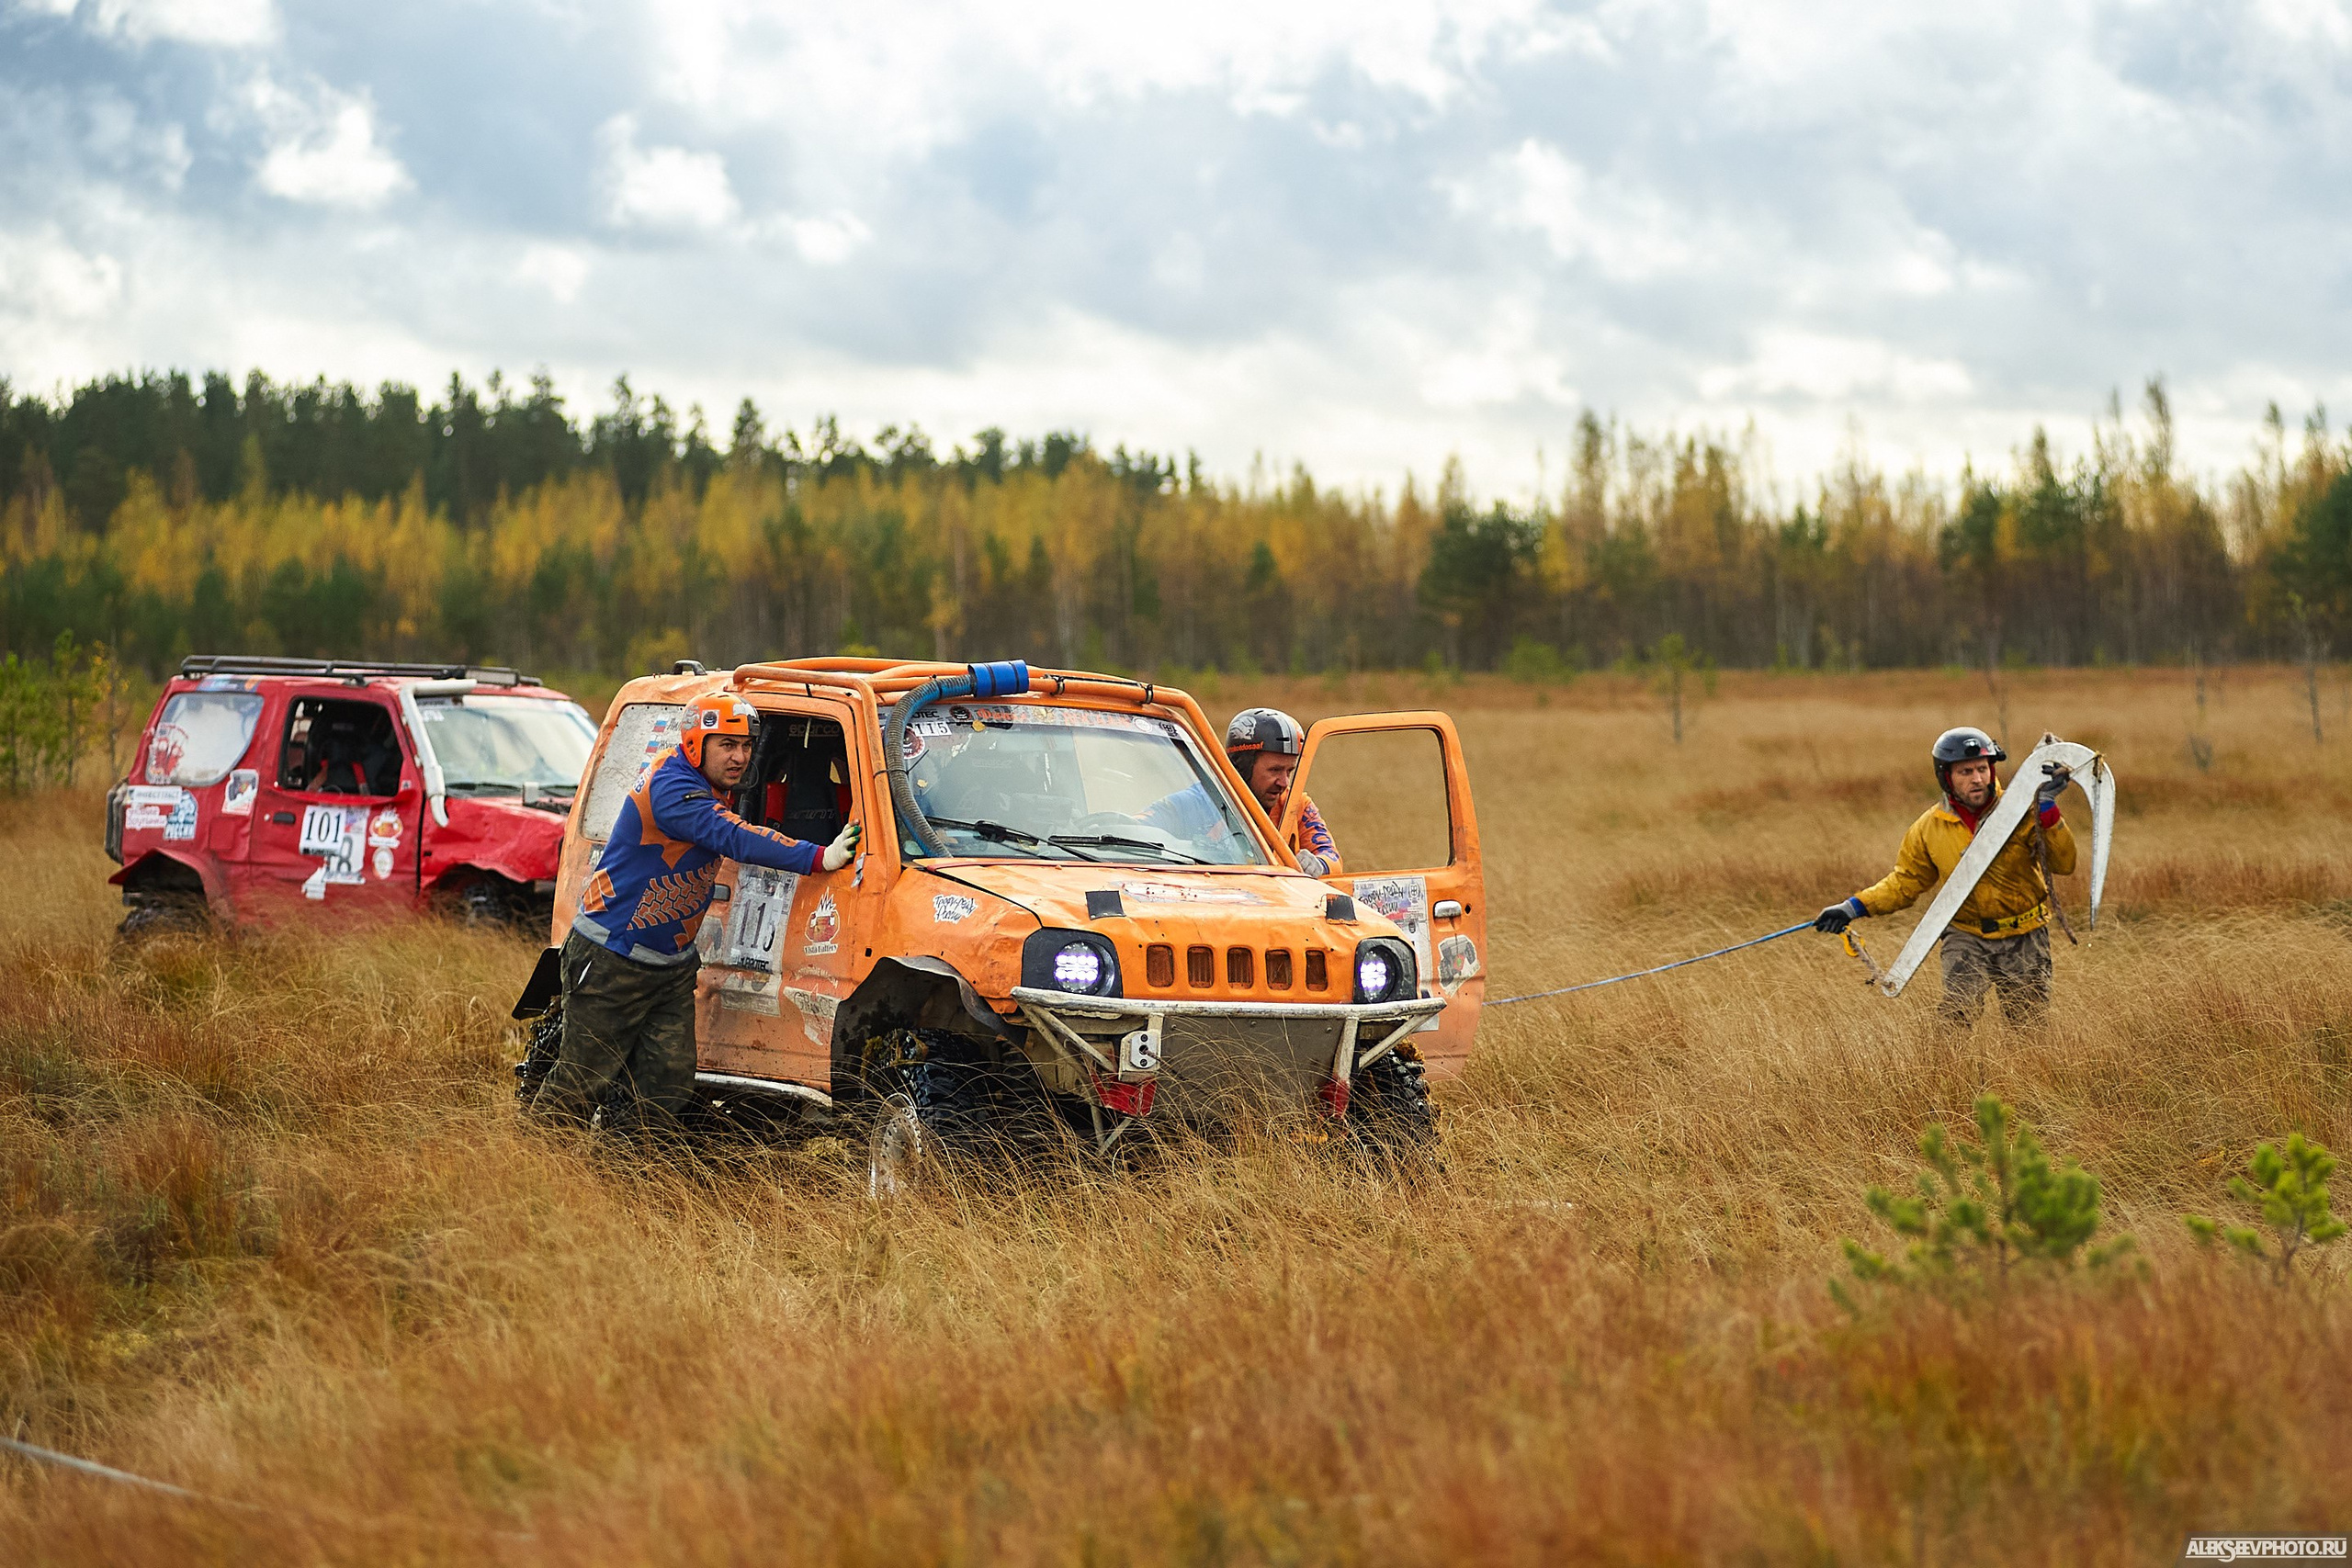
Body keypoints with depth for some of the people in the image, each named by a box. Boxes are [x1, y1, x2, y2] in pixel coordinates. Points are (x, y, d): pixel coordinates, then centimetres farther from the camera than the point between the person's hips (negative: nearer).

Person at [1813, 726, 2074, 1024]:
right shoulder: (1930, 828, -3)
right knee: (1957, 1014, -18)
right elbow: (1904, 882, 9)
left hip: (2024, 942, 0)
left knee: (2032, 1028, 6)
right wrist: (1854, 908, -1)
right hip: (1967, 938, 0)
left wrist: (2046, 808, -26)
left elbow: (2064, 865, -16)